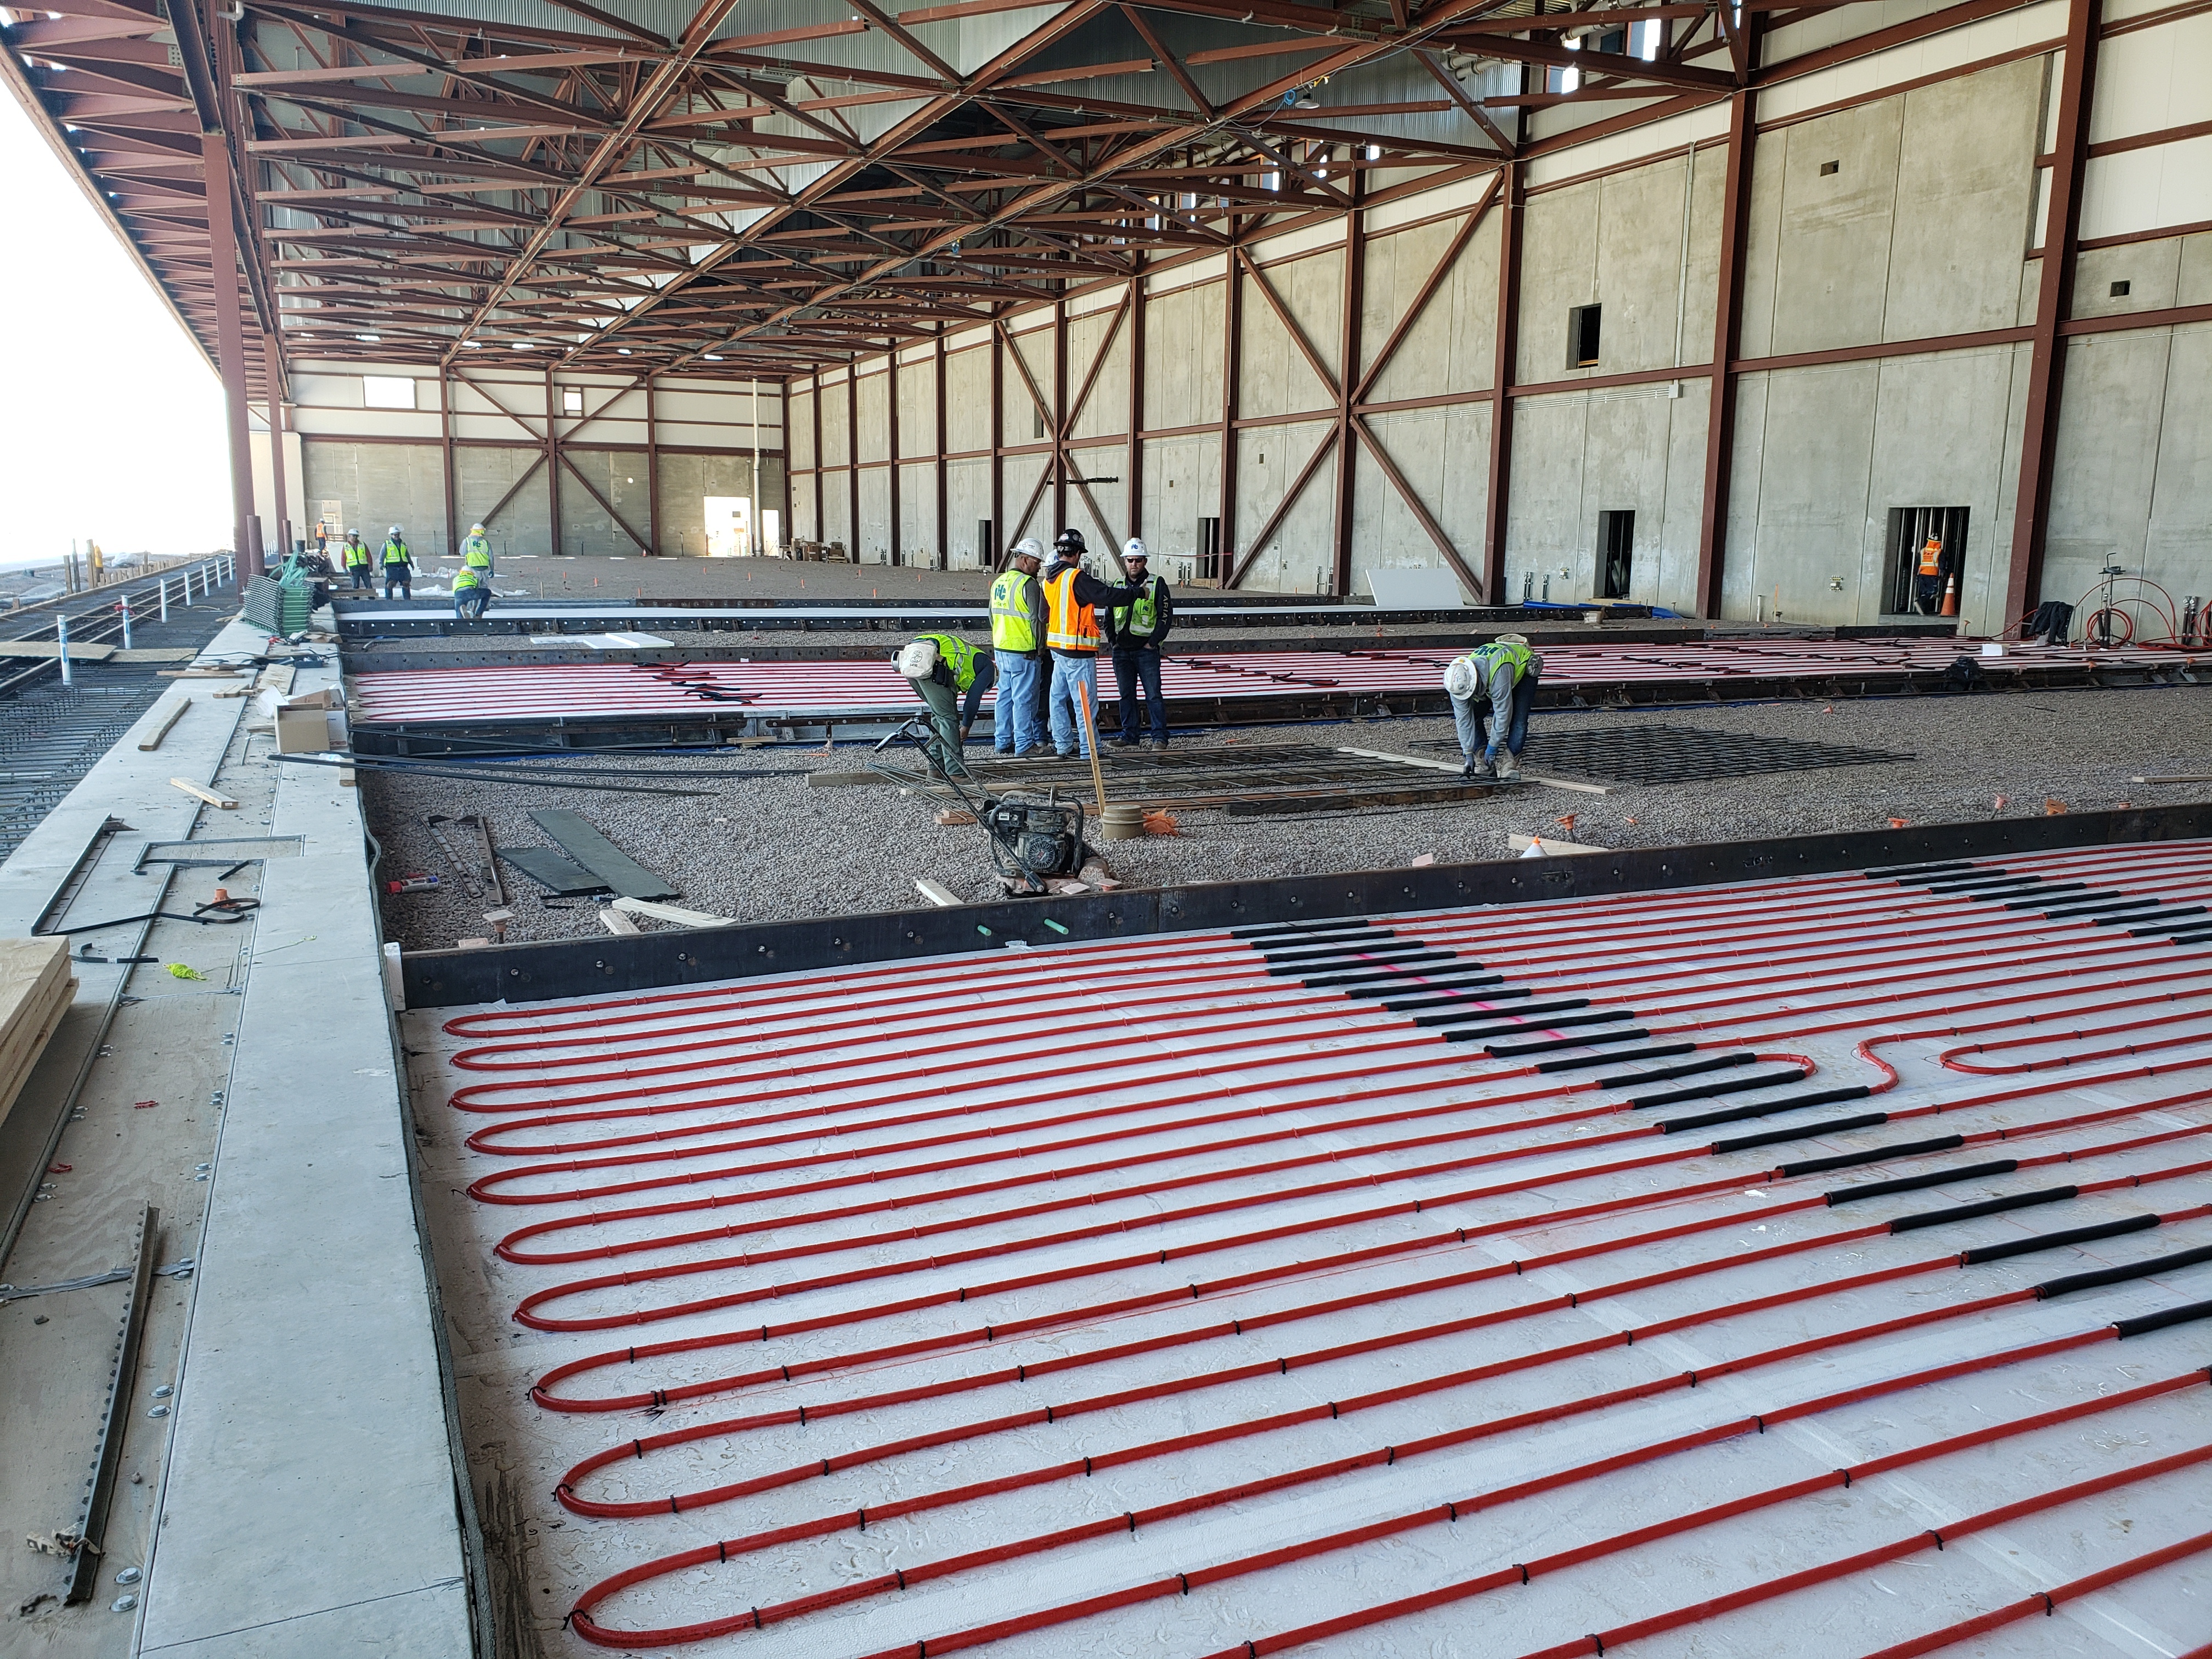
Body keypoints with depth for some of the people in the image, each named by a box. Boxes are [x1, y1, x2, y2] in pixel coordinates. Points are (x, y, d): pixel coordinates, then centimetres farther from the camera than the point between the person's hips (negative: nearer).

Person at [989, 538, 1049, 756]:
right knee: (1024, 699, -3)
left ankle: (1002, 742, 19)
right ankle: (1025, 745, 1)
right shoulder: (1028, 584, -15)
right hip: (1024, 653, -9)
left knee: (1005, 696, 14)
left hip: (1001, 649, 9)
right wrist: (1040, 648, -6)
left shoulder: (999, 583, 12)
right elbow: (1037, 620, -16)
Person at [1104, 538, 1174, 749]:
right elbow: (1109, 617, 20)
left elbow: (1166, 615, -5)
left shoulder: (1156, 584, -1)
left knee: (1153, 694, -5)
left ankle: (1159, 737, -2)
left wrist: (1154, 641, -10)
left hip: (1146, 650, -5)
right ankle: (1129, 736, 15)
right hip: (1121, 650, 5)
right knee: (1126, 694, 8)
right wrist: (1113, 640, 7)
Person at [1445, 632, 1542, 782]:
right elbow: (1464, 720, -21)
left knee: (1518, 720, -23)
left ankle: (1510, 763, -20)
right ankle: (1483, 763, -4)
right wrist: (1469, 755, -20)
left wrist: (1492, 747, -29)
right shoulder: (1458, 681, -29)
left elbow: (1502, 712, -38)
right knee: (1473, 715, -10)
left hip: (1524, 668, -5)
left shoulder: (1498, 673, -48)